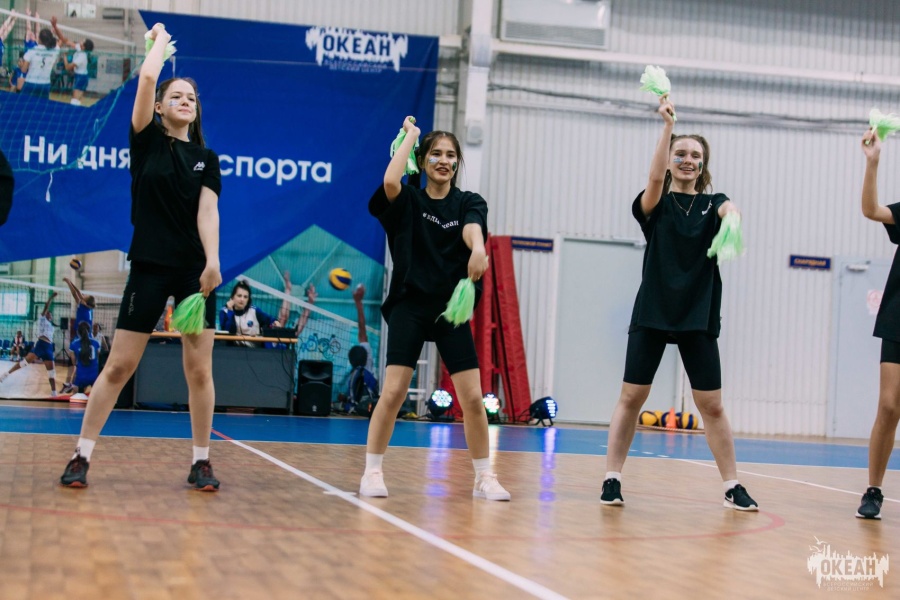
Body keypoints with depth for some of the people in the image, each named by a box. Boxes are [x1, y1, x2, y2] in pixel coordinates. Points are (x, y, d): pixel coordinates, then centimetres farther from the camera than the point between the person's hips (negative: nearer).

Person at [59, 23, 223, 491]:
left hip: (194, 270, 2)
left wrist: (213, 261, -15)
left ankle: (201, 463, 10)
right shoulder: (146, 140, 3)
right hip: (149, 265, -2)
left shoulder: (206, 157, 10)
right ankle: (81, 456, 6)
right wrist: (160, 39, 8)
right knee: (119, 365, -3)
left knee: (200, 370, 1)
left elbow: (207, 211, -2)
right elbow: (147, 76, -8)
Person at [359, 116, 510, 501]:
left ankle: (483, 477, 10)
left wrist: (478, 249, -41)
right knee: (393, 391, -10)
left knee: (472, 397, -3)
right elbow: (390, 181, -20)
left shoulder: (469, 203, 7)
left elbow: (472, 229, -17)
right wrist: (410, 134, -7)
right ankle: (372, 472, 2)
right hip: (409, 306, -1)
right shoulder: (407, 200, 4)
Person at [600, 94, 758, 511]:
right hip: (652, 312, -1)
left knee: (712, 405, 2)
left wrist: (732, 221, -41)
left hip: (698, 317, 1)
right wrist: (667, 126, -28)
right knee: (632, 396, -2)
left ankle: (733, 488, 10)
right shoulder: (655, 205, 4)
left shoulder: (712, 204, 8)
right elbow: (655, 179, -18)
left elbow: (729, 209, -15)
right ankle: (612, 480, 5)